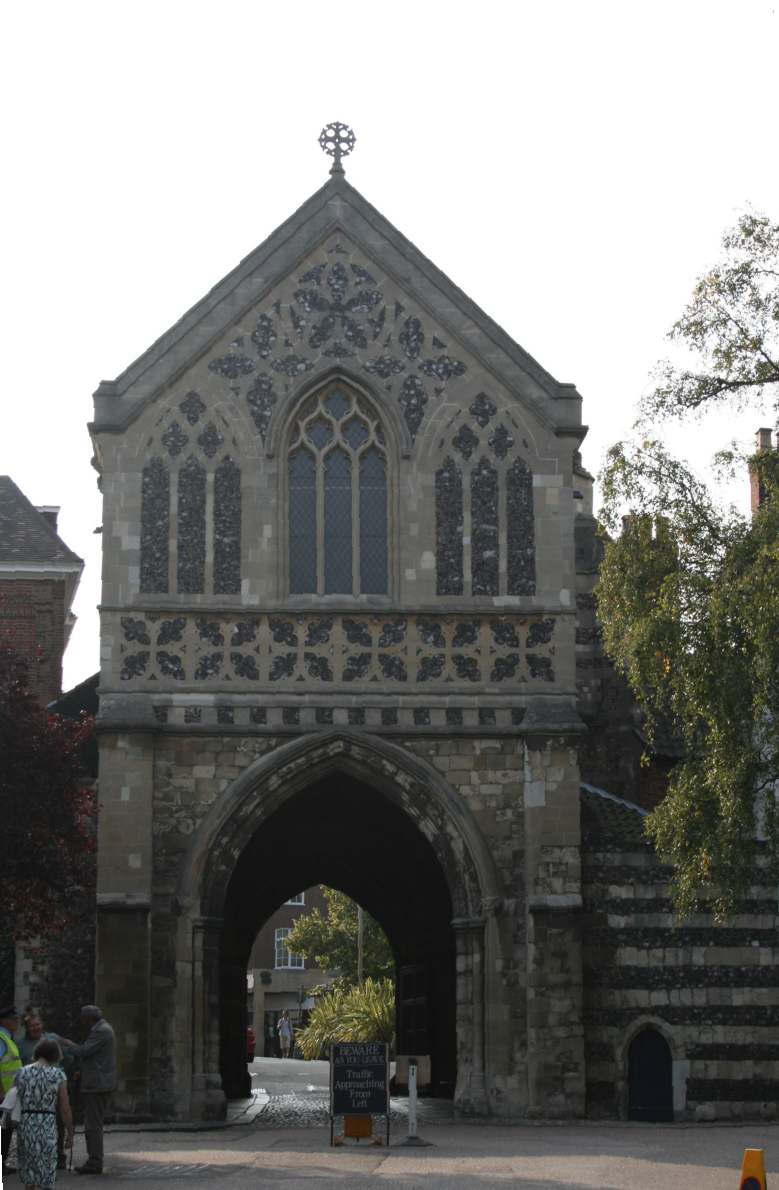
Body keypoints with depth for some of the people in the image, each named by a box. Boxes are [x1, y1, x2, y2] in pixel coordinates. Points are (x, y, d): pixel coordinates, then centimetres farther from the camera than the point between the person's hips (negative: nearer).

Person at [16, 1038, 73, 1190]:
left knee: (29, 1175, 17)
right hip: (47, 1126, -2)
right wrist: (70, 1133, 6)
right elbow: (65, 1109, -3)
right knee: (47, 1176, 6)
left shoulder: (21, 1073, 2)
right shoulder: (58, 1075, -3)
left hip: (25, 1124, 2)